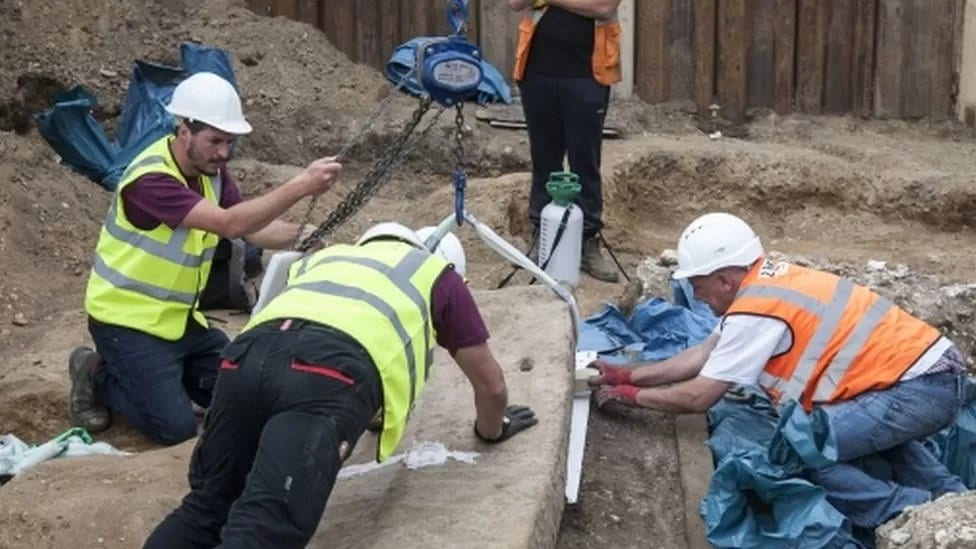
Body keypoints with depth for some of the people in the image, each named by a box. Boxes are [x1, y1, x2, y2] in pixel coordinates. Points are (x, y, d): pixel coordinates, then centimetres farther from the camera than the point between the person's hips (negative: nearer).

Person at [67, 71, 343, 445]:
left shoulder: (210, 169, 0)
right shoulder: (151, 179, -28)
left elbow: (253, 228, -5)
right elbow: (230, 223, -38)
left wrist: (306, 235, -25)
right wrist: (300, 186, -44)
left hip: (178, 317, 8)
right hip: (127, 321, -8)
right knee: (176, 426, -15)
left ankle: (165, 372, 22)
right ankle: (97, 376, 9)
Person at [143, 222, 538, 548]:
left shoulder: (327, 257, 44)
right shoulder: (435, 272, 34)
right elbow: (490, 382, 39)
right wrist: (492, 429, 60)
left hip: (248, 352, 5)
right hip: (334, 373, -5)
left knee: (205, 508, 15)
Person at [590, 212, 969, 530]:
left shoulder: (754, 313, -14)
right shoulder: (766, 281, 13)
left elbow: (697, 397, -7)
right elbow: (704, 355, 23)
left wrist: (632, 395, 8)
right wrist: (629, 375, 25)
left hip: (918, 389, -10)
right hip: (936, 372, 10)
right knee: (862, 424, 37)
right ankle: (951, 495, 23)